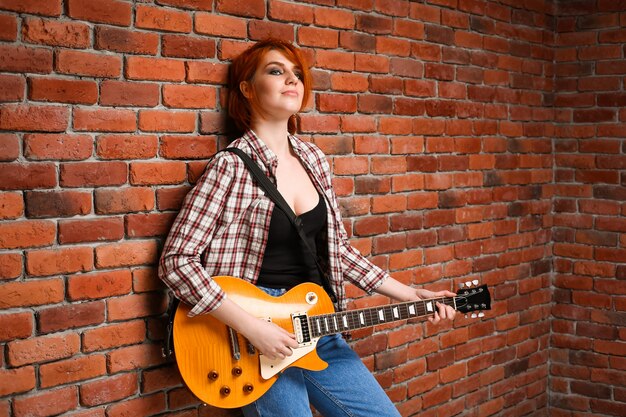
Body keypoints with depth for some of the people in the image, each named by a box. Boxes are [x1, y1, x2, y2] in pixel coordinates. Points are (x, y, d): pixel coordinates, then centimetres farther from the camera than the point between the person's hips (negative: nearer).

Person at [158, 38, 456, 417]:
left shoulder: (315, 159, 6)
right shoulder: (232, 167, -13)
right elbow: (177, 260, -16)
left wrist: (412, 294, 8)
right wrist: (251, 326, -22)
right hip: (259, 338, -6)